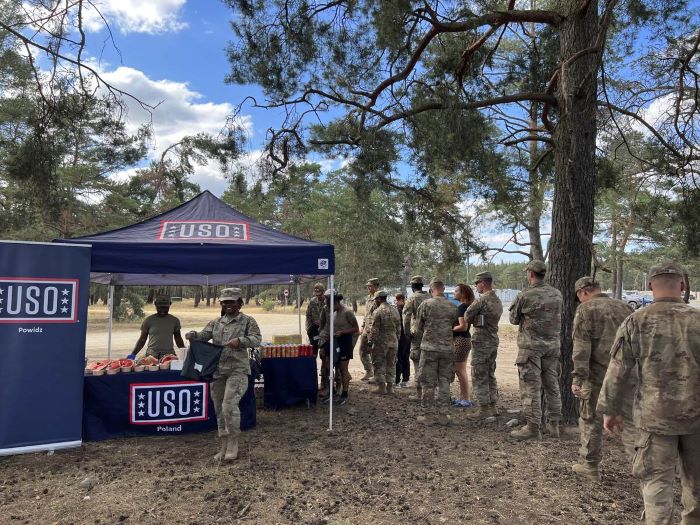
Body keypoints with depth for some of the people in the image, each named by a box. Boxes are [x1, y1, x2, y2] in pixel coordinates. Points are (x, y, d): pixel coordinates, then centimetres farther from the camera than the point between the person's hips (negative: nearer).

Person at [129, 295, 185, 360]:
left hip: (169, 354, 1)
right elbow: (142, 340, 10)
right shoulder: (148, 320, 5)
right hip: (152, 354, -1)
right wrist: (133, 354, 1)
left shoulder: (174, 320, 9)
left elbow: (178, 339, 17)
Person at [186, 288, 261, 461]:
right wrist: (194, 335, -16)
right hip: (217, 370, 5)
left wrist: (240, 341, -28)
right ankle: (224, 447, 24)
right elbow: (204, 335, 5)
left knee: (229, 405, -16)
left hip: (237, 370, -5)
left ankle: (233, 443, 3)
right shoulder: (215, 322, 15)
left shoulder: (247, 321, 2)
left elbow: (256, 339, -11)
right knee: (219, 408, 10)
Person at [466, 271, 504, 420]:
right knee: (490, 376, 16)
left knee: (479, 377, -1)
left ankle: (484, 409, 3)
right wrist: (477, 320, 5)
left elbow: (467, 317, -11)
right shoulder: (498, 301, 11)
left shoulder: (482, 300, -17)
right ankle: (493, 406, 22)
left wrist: (473, 321, 8)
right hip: (494, 341, 9)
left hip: (481, 342, -9)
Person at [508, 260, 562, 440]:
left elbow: (514, 320, -2)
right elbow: (558, 317, 13)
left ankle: (533, 428, 3)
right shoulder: (557, 294, 2)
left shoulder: (525, 296, -14)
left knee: (531, 388, 0)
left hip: (531, 346, -5)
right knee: (552, 385, 15)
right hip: (552, 345, 6)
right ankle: (553, 425, 23)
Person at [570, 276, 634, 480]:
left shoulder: (586, 309, -5)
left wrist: (578, 378, -13)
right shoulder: (625, 307, 13)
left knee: (591, 420, 7)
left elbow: (581, 346, -13)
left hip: (598, 375, -5)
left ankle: (590, 466, 15)